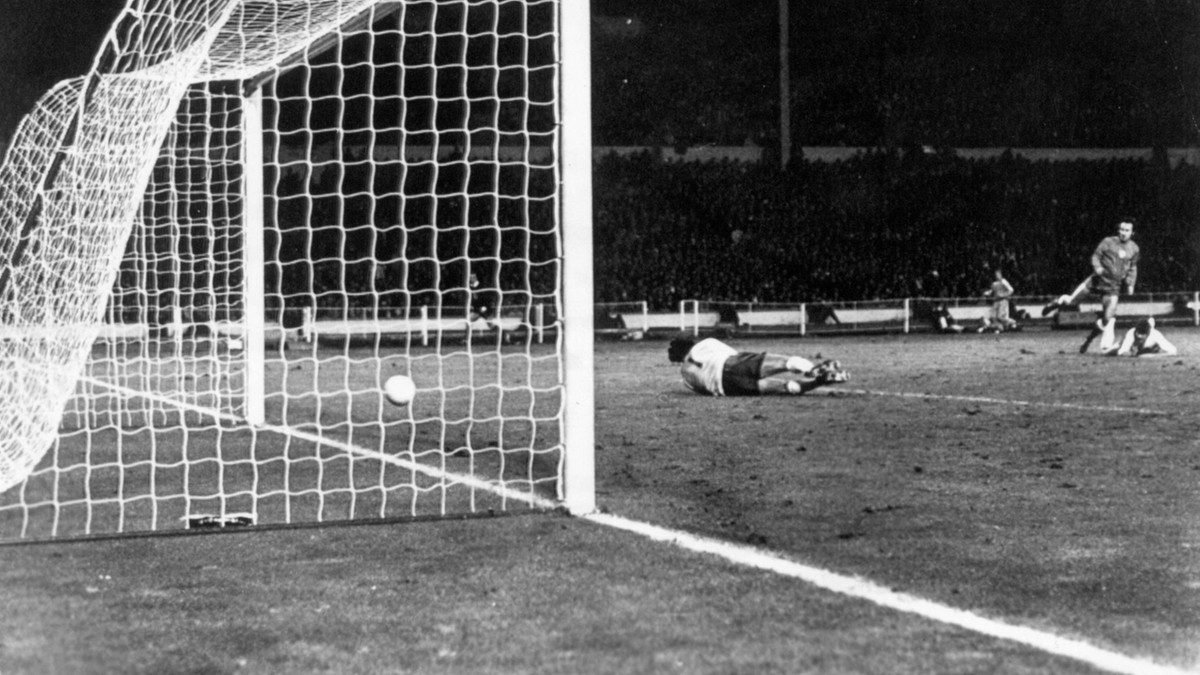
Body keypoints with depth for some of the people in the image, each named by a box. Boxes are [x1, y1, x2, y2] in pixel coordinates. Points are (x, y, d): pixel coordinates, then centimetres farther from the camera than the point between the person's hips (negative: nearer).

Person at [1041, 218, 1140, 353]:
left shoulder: (1134, 248, 4)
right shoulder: (1108, 242, -6)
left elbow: (1132, 267, 18)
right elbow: (1096, 256, -2)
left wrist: (1130, 284, 7)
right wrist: (1097, 267, -22)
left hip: (1113, 286, 2)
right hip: (1098, 280, -2)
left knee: (1107, 319, -6)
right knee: (1070, 300, -6)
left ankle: (1088, 340, 18)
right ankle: (1057, 303, 31)